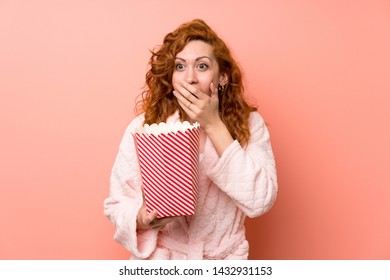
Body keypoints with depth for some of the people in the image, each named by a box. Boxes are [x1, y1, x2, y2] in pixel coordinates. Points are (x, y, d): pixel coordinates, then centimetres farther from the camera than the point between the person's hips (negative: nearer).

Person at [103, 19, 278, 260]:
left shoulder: (249, 125, -5)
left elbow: (260, 202, -16)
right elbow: (118, 204, -1)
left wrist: (213, 126, -18)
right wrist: (142, 218, -23)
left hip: (225, 257, 0)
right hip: (159, 258, 0)